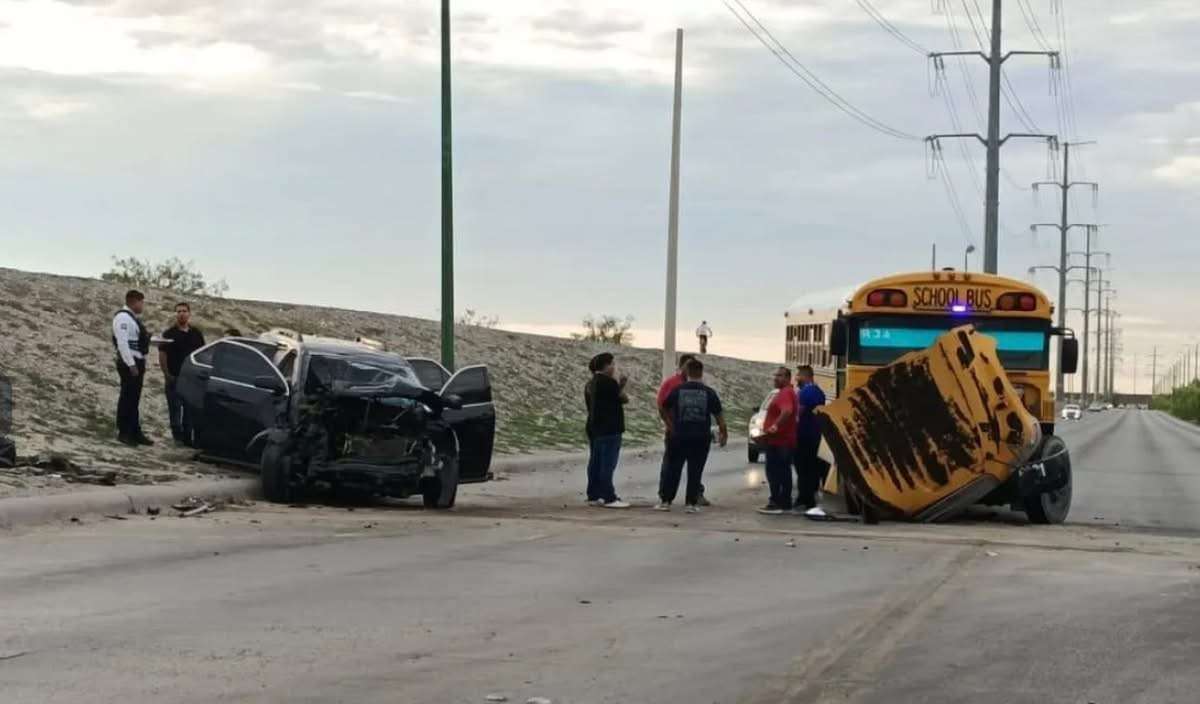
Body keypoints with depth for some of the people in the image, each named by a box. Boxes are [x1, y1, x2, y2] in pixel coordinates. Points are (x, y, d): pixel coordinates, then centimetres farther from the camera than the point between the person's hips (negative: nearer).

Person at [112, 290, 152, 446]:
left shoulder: (134, 318, 16)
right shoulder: (123, 317, -14)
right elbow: (122, 342, -21)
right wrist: (131, 365, -24)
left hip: (137, 362, 10)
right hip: (129, 363, -10)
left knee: (134, 399, 14)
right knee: (128, 397, -6)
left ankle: (135, 432, 21)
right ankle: (123, 433, -1)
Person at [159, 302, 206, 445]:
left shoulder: (196, 334, 10)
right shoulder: (169, 334, -1)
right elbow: (162, 355, -4)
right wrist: (167, 374, -9)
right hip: (174, 378, -4)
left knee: (190, 409, 8)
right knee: (175, 409, -2)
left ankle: (187, 436, 15)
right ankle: (177, 435, 3)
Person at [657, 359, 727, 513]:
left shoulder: (677, 390, 0)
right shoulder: (709, 393, -2)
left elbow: (663, 410, 9)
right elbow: (719, 415, 1)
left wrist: (670, 425, 22)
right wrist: (723, 433, 11)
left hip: (679, 436, 1)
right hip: (701, 437, -1)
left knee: (673, 468, 8)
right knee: (695, 471, 5)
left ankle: (665, 501, 9)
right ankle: (692, 503, 4)